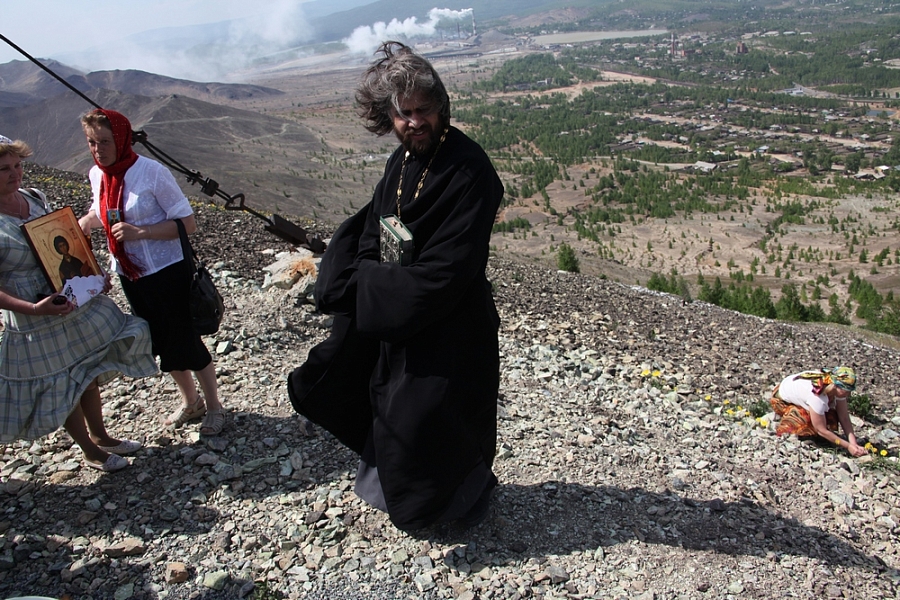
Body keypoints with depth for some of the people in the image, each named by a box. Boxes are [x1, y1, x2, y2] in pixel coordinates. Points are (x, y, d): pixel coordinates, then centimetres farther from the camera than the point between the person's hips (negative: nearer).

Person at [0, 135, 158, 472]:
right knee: (61, 388, 11)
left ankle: (101, 436, 41)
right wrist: (33, 309, -30)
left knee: (89, 374, 19)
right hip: (37, 326, -6)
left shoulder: (35, 198, 1)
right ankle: (91, 451, 31)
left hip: (80, 303, 6)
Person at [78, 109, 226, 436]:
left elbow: (187, 223, -19)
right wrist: (83, 222, -1)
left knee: (186, 341, 1)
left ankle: (214, 405, 23)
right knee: (162, 343, 18)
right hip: (129, 275, 7)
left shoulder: (151, 172, -19)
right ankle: (190, 401, 39)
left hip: (167, 272, -7)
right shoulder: (97, 174, 1)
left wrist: (139, 232, -28)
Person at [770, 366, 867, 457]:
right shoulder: (817, 396, -42)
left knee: (831, 416, -11)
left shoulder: (839, 388, -22)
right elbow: (821, 430, -32)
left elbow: (845, 418, -16)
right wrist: (848, 446, -28)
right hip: (781, 400, -7)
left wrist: (853, 443, -26)